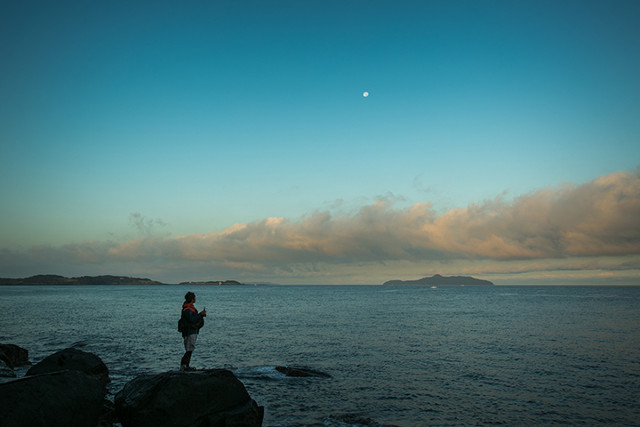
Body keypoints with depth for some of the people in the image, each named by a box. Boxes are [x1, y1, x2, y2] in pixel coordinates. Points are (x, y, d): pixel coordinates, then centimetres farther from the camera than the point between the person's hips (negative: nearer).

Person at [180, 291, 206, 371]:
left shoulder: (191, 308, 16)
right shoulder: (187, 309, -17)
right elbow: (192, 320, -26)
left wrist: (201, 314, 6)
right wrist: (201, 315, -19)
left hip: (193, 332, 10)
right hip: (189, 332, -10)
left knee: (190, 350, 12)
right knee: (189, 350, -11)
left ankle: (186, 366, 17)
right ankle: (183, 366, -9)